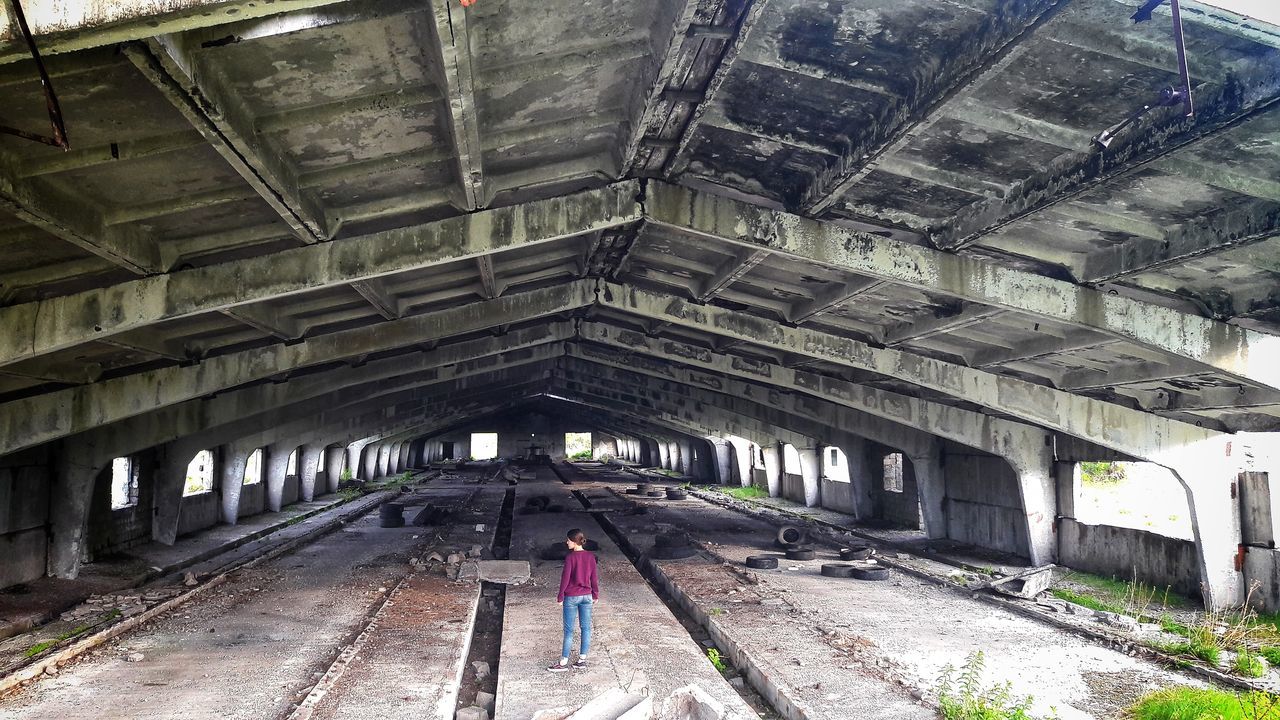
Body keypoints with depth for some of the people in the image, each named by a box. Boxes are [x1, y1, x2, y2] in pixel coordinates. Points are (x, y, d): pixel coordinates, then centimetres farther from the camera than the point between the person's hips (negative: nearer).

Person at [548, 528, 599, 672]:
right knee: (586, 628, 11)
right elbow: (594, 578, 6)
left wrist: (560, 596, -3)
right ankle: (582, 660, 16)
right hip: (587, 596, 5)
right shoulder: (590, 557, -1)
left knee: (569, 631, 3)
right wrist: (595, 594, 17)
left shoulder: (570, 557, -17)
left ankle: (563, 662, 10)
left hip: (571, 597, -5)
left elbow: (565, 578, -14)